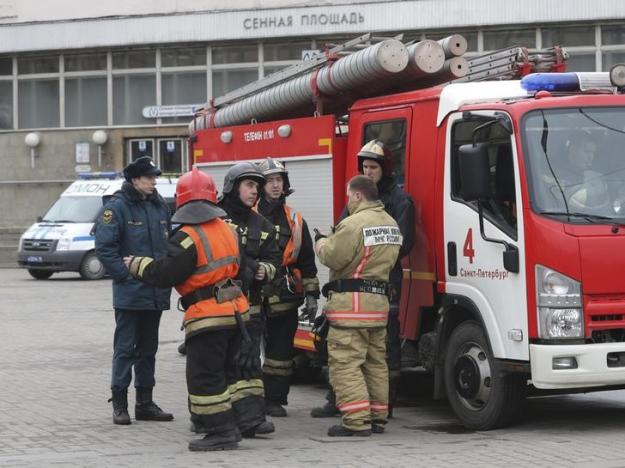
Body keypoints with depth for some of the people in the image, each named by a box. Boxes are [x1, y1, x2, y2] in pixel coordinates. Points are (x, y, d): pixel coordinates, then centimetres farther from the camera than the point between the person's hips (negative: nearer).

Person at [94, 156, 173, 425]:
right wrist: (126, 275, -16)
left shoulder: (160, 206, 11)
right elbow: (104, 247, -13)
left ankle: (145, 403, 20)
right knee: (125, 348, -3)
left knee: (148, 349, 13)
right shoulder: (117, 207, -10)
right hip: (130, 293, -7)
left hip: (156, 292, 7)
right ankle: (119, 404, 3)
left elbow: (170, 243, 21)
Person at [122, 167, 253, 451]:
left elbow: (164, 274, -17)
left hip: (207, 316, -8)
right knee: (227, 371, 20)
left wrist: (136, 265, 0)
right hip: (235, 311, 8)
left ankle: (221, 433, -1)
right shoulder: (227, 230, 8)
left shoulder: (187, 238, -17)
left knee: (204, 377, -1)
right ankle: (232, 424, 26)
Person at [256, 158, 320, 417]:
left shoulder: (295, 220, 10)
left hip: (284, 299, 3)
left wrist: (311, 296, 7)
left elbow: (307, 262, 13)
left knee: (281, 351, 7)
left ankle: (275, 400, 15)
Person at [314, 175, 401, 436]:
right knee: (376, 362, 16)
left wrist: (321, 244, 6)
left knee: (345, 363, -7)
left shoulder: (354, 223, -15)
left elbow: (332, 257, -18)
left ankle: (356, 421, -12)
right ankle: (377, 417, 20)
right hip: (379, 300, 9)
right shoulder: (391, 224, 15)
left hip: (351, 301, -9)